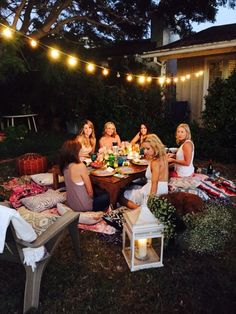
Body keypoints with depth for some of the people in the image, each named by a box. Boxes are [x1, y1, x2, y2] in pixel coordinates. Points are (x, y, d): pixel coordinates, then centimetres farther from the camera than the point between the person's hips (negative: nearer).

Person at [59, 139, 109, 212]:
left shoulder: (65, 166, -4)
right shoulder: (80, 166, -27)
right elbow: (89, 190, -17)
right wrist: (91, 197, 2)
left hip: (70, 203, 7)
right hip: (82, 206, -7)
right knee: (106, 197, 17)